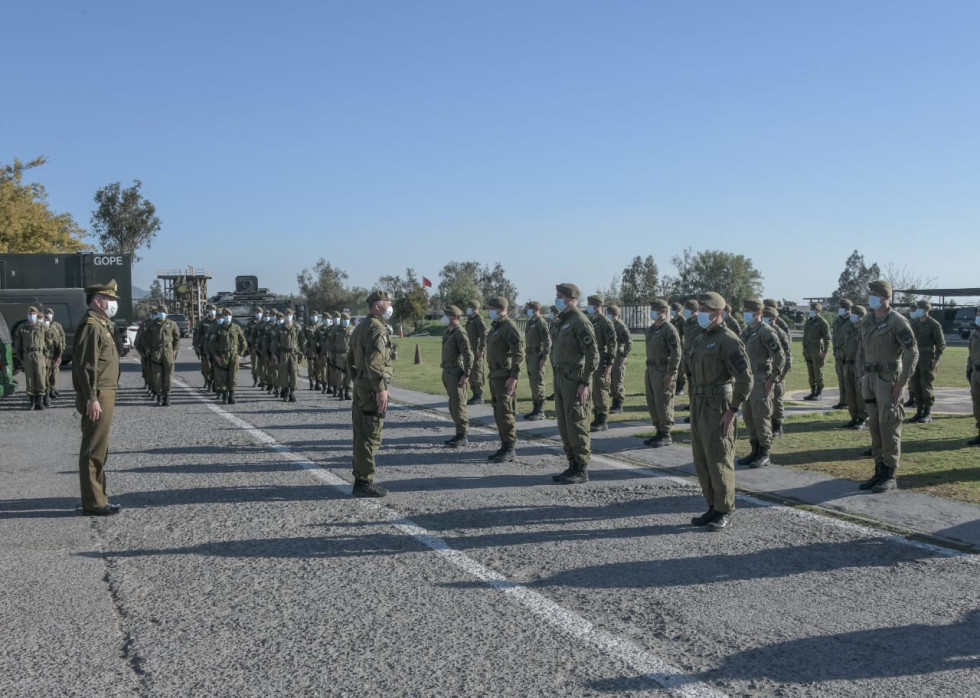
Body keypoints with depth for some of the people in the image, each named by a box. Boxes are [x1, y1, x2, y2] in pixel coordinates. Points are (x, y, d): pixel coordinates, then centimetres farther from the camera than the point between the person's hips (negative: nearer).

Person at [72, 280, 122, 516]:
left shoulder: (103, 326, 17)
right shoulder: (91, 326, -15)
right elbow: (86, 366, -21)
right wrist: (92, 399, -24)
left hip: (105, 395, 10)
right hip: (98, 397, -10)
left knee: (99, 450, 16)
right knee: (94, 450, -5)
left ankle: (98, 495, 25)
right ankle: (94, 503, -1)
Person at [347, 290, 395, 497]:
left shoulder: (360, 327, 17)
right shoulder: (377, 328, -15)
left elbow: (351, 358, 23)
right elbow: (374, 362, -25)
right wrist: (381, 389, -24)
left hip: (360, 385, 10)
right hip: (372, 387, -10)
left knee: (361, 435, 14)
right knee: (370, 437, -6)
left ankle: (360, 479, 22)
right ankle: (364, 482, -3)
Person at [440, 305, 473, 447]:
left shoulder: (460, 333, -14)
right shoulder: (447, 332, 13)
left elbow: (468, 354, -18)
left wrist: (466, 375, -20)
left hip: (457, 375, -9)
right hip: (448, 373, 9)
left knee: (458, 405, -6)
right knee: (453, 406, 12)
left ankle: (463, 437, -1)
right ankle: (459, 434, 19)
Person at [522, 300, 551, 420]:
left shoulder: (541, 323, -12)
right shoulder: (530, 322, 15)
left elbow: (547, 341, -17)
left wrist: (544, 357, -20)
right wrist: (527, 355, 17)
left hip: (537, 357, -9)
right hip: (530, 356, 9)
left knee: (538, 383, -7)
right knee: (532, 383, 12)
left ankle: (540, 411, -2)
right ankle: (535, 409, 19)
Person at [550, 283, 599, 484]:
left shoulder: (580, 322, -13)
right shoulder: (562, 321, 16)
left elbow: (593, 355, -17)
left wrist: (585, 383, -20)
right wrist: (557, 380, 18)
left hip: (575, 380, -9)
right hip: (561, 377, 9)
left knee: (577, 424, -6)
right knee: (564, 424, 11)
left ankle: (582, 470, 0)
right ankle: (573, 466, 19)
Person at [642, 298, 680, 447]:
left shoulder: (669, 329, -11)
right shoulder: (651, 329, 16)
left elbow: (676, 353, -16)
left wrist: (671, 373, -20)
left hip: (663, 372, -9)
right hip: (651, 369, 9)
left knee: (663, 404, -5)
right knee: (652, 403, 11)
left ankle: (666, 435, 2)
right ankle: (659, 432, 20)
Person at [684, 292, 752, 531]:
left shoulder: (728, 340, -13)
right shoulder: (698, 339, 15)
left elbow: (745, 379, -17)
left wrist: (733, 410, -18)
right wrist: (694, 404, 16)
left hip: (719, 408, -9)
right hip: (698, 406, 9)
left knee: (719, 460, -4)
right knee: (702, 460, 11)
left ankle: (725, 511, 5)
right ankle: (713, 507, 20)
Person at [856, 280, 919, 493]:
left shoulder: (898, 322, -10)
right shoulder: (867, 323, 12)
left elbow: (912, 353, -15)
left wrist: (901, 383, -17)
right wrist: (863, 377, 13)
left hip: (889, 378, -7)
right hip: (870, 379, 7)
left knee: (889, 428, -5)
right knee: (875, 426, 9)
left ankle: (890, 476, 1)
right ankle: (879, 472, 15)